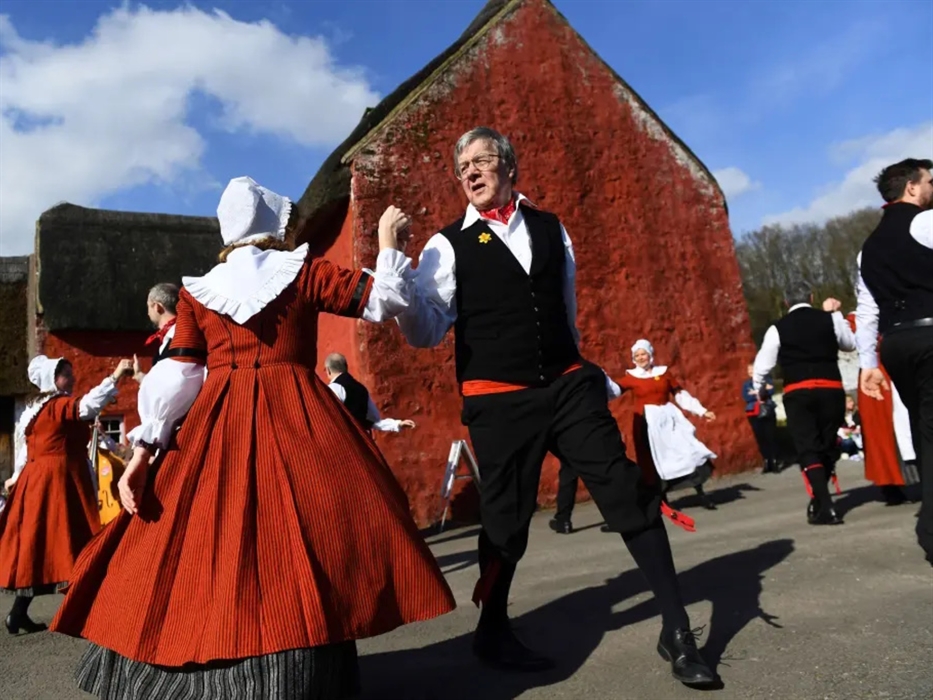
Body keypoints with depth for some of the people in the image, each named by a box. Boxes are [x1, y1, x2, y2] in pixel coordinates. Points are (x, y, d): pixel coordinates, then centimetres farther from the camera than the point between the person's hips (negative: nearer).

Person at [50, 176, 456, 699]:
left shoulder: (197, 291, 11)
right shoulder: (305, 274, 4)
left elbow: (178, 375, 4)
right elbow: (383, 300, 4)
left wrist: (144, 449, 5)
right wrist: (389, 242, 18)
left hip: (219, 425, 3)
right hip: (296, 419, -3)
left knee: (205, 543, 11)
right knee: (300, 537, -1)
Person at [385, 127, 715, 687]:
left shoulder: (551, 228, 11)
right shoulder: (450, 245, 0)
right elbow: (427, 333, -8)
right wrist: (399, 275, -22)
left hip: (568, 386, 3)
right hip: (499, 400, -3)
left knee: (630, 494, -1)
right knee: (507, 516, 5)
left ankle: (677, 629, 14)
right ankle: (493, 630, 31)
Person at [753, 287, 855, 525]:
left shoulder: (778, 329, 2)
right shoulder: (829, 318, 6)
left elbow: (762, 365, 3)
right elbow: (850, 344, 24)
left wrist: (758, 390, 21)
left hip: (797, 394, -2)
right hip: (831, 390, 2)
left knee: (808, 450, -2)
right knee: (827, 446, 14)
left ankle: (825, 508, -12)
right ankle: (820, 501, 21)